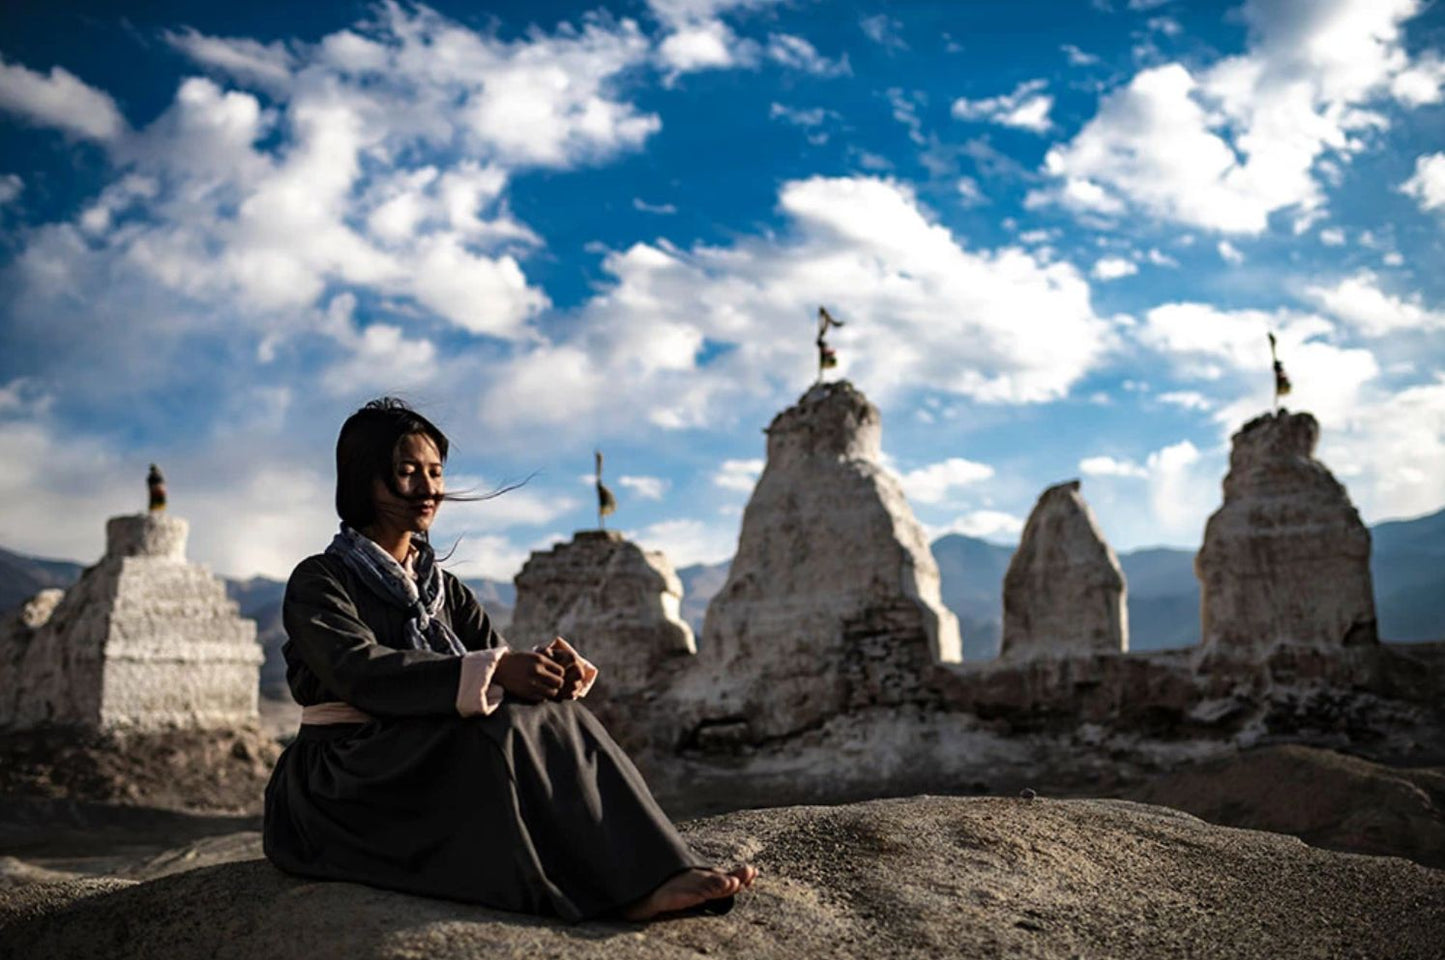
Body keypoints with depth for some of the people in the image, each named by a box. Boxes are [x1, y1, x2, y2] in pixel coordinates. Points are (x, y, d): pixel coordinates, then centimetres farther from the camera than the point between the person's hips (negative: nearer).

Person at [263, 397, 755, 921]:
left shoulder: (444, 589, 16)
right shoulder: (319, 581, -3)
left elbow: (501, 659, 1)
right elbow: (362, 673, -22)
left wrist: (554, 668, -24)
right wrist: (492, 671, -34)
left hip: (444, 770, 5)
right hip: (350, 787, -5)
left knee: (555, 716, -24)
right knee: (507, 727, -31)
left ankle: (659, 874, -37)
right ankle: (640, 884, -36)